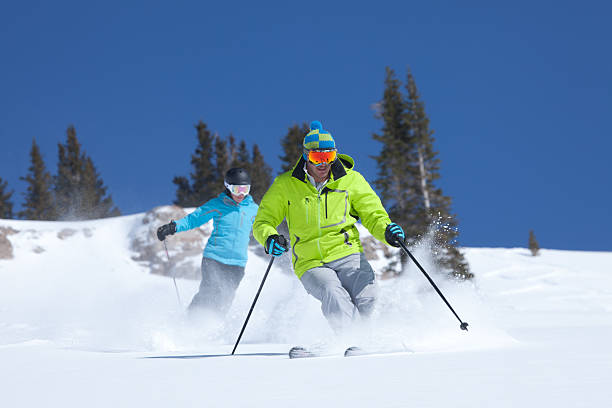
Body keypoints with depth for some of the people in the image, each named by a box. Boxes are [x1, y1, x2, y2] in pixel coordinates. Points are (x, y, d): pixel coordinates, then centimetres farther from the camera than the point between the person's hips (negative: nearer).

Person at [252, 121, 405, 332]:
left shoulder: (350, 180, 6)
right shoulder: (285, 185, 3)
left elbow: (372, 213, 11)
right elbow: (263, 221, 9)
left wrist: (386, 230, -12)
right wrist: (270, 237, -15)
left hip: (347, 255, 1)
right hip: (310, 264, -1)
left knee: (366, 298, -26)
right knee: (334, 297, -32)